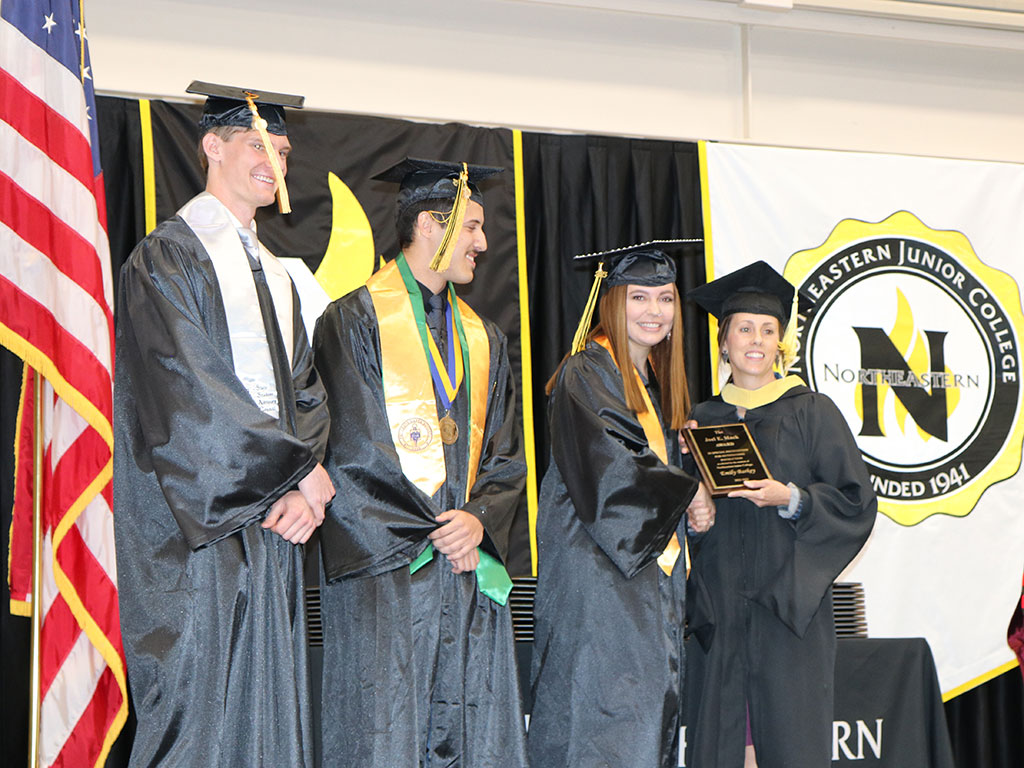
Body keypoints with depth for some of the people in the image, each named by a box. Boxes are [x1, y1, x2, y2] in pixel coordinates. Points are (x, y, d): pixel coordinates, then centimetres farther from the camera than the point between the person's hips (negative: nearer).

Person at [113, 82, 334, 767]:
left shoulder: (275, 274, 19)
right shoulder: (167, 257, -5)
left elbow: (305, 391, 12)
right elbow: (190, 395, -14)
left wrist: (305, 494, -7)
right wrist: (303, 472, -10)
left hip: (272, 521, 7)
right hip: (197, 531, -7)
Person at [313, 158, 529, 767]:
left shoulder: (485, 340, 18)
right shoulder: (356, 321, -1)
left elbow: (505, 455, 13)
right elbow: (352, 450, -9)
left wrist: (479, 519, -7)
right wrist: (430, 534, -11)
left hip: (470, 560, 6)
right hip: (383, 565, -6)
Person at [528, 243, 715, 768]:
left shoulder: (658, 381, 18)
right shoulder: (585, 374, -9)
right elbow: (602, 465, -19)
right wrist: (686, 493, -11)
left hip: (651, 564, 9)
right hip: (597, 569, -9)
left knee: (651, 708, 5)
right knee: (606, 711, -11)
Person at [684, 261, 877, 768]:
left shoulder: (811, 412, 2)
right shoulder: (704, 420, 13)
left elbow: (856, 502, -2)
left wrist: (791, 498, -16)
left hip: (789, 604, -3)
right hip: (720, 606, 3)